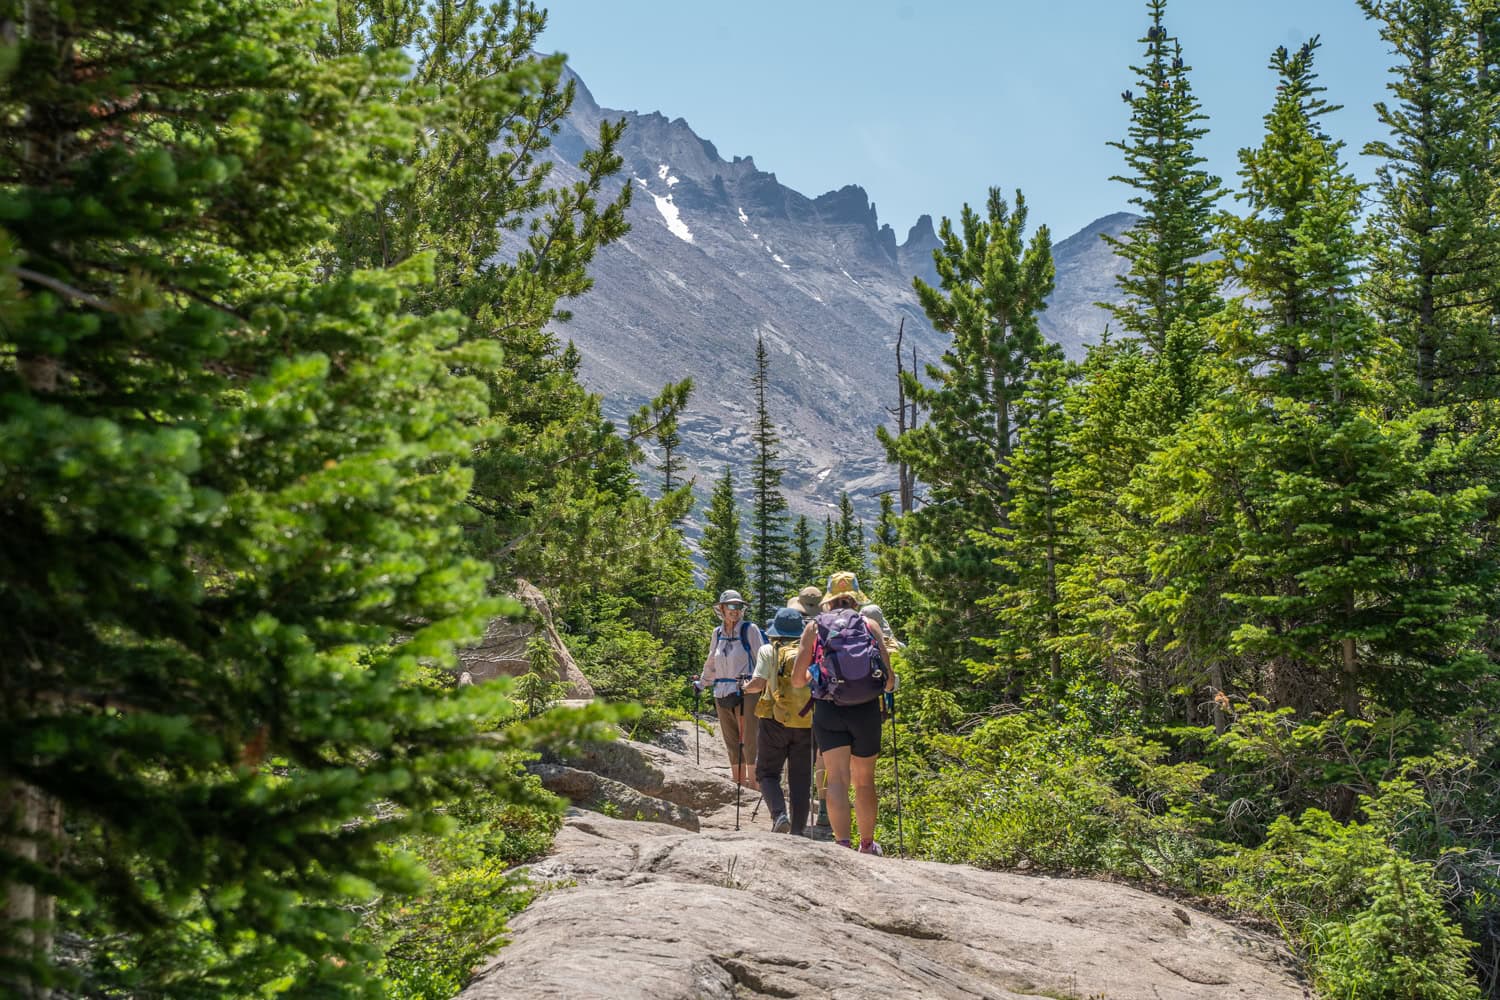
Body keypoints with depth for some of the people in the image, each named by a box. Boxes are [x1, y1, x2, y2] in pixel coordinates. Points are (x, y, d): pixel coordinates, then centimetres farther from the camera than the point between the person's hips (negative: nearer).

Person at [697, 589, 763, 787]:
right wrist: (702, 683, 37)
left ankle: (753, 784, -6)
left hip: (746, 692, -5)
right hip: (722, 694, 5)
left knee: (749, 741, -7)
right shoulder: (718, 633, 14)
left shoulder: (750, 629, -1)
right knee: (731, 742, 7)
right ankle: (738, 783, 12)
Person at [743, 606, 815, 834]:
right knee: (800, 778, 9)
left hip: (776, 721, -2)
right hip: (806, 724, 2)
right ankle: (798, 830, 5)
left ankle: (779, 815, -16)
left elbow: (758, 683, -9)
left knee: (767, 773, 8)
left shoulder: (769, 651, 0)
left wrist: (747, 688, 12)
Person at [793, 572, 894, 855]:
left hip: (828, 710, -1)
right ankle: (867, 845, 30)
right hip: (866, 710, 1)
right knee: (864, 781, 15)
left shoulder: (814, 627, 4)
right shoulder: (870, 626, 4)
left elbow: (797, 680, 1)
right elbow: (889, 680, 0)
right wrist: (889, 685, 23)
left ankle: (842, 843, -23)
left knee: (837, 779, -4)